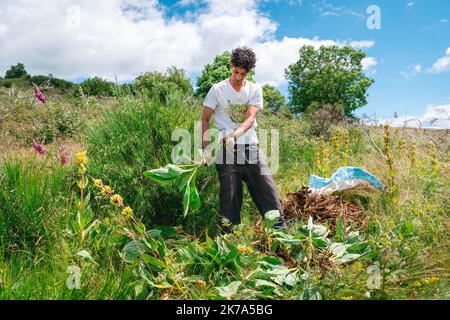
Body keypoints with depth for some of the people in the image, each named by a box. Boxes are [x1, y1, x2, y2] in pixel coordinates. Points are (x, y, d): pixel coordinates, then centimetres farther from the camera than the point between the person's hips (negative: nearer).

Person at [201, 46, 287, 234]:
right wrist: (206, 147, -6)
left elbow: (250, 119, -7)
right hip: (226, 150, -2)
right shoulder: (217, 89, 4)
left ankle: (280, 229, 10)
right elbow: (205, 119, 4)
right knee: (229, 195, 1)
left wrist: (234, 134, -25)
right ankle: (229, 235, 12)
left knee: (267, 189, 0)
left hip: (251, 148, 2)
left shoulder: (255, 90, 7)